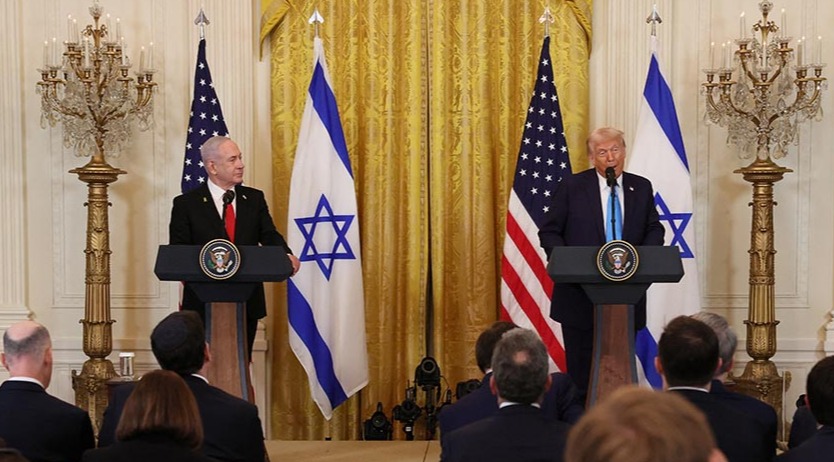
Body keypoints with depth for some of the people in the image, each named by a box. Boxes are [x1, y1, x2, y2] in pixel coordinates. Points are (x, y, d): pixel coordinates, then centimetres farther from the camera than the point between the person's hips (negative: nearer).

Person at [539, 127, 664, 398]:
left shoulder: (642, 188, 8)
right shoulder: (572, 187, -1)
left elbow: (655, 230, 10)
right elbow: (549, 232, 0)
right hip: (581, 293, -2)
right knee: (580, 366, 4)